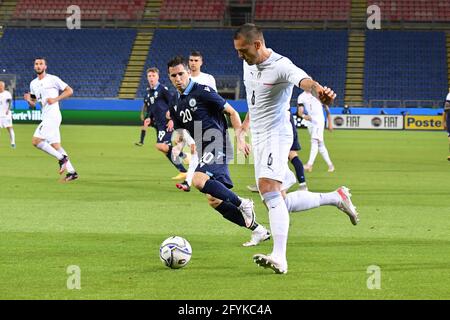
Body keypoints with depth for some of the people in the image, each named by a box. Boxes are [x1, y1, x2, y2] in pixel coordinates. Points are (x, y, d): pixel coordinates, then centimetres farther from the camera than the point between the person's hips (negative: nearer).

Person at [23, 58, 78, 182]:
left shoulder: (53, 79, -5)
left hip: (53, 115, -8)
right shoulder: (33, 84, 16)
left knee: (36, 141, -16)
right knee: (55, 146, 5)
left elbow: (69, 91, -3)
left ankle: (61, 158, -6)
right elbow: (33, 105, 19)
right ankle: (71, 172, 7)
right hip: (46, 118, 8)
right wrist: (28, 100, -4)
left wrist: (55, 99, -14)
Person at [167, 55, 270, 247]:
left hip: (218, 147, -9)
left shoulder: (202, 92, -7)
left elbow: (232, 112, -5)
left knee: (198, 180, -31)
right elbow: (180, 132, 23)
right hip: (205, 151, 9)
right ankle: (258, 230, 14)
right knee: (214, 200, 5)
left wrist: (240, 138, -13)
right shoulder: (175, 105, 15)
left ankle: (242, 204, -15)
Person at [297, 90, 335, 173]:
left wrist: (330, 123, 8)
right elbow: (300, 111, -3)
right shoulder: (301, 97, 6)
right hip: (309, 122, 4)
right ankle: (330, 165, 17)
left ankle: (309, 164, -31)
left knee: (315, 141, -20)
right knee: (320, 144, 8)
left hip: (319, 121, -4)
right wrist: (303, 115, -27)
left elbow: (326, 108, 9)